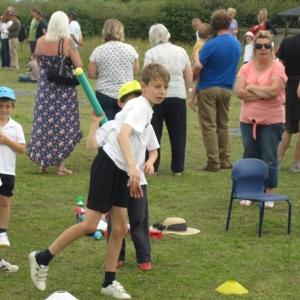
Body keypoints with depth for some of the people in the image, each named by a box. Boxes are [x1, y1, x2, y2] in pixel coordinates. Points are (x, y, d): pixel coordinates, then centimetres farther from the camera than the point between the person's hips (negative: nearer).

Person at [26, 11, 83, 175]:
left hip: (45, 88, 3)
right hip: (64, 89, -3)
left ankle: (42, 163, 16)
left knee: (44, 123, 12)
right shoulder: (67, 42, -13)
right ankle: (61, 166, 5)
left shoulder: (40, 41, -1)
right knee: (63, 125, 5)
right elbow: (79, 66, -14)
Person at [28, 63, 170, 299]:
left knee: (120, 226, 6)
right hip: (108, 165, -9)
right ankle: (42, 258, 1)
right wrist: (133, 167, -42)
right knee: (90, 225, -10)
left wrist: (133, 176, 27)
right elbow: (122, 135, -30)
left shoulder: (146, 109, 16)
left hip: (121, 171, 9)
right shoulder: (140, 107, -14)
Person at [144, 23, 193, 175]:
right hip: (178, 96, 3)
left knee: (154, 133, 6)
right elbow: (189, 75, 7)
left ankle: (152, 167, 7)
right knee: (177, 134, 7)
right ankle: (178, 168, 9)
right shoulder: (181, 51, 7)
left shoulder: (151, 53, -4)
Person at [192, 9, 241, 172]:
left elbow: (197, 69, -15)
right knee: (223, 125, 15)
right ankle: (224, 160, 17)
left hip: (208, 89, -5)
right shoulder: (237, 44, 2)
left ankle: (213, 163, -4)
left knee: (209, 126, -2)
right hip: (226, 88, 5)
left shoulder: (210, 45, -16)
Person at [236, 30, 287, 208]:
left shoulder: (277, 68, -7)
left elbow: (274, 90, -21)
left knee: (269, 160, 2)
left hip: (272, 121, -3)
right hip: (248, 120, 3)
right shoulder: (246, 68, 3)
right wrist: (264, 93, -15)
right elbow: (239, 92, -8)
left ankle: (269, 194, 13)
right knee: (250, 158, 10)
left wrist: (251, 88, -9)